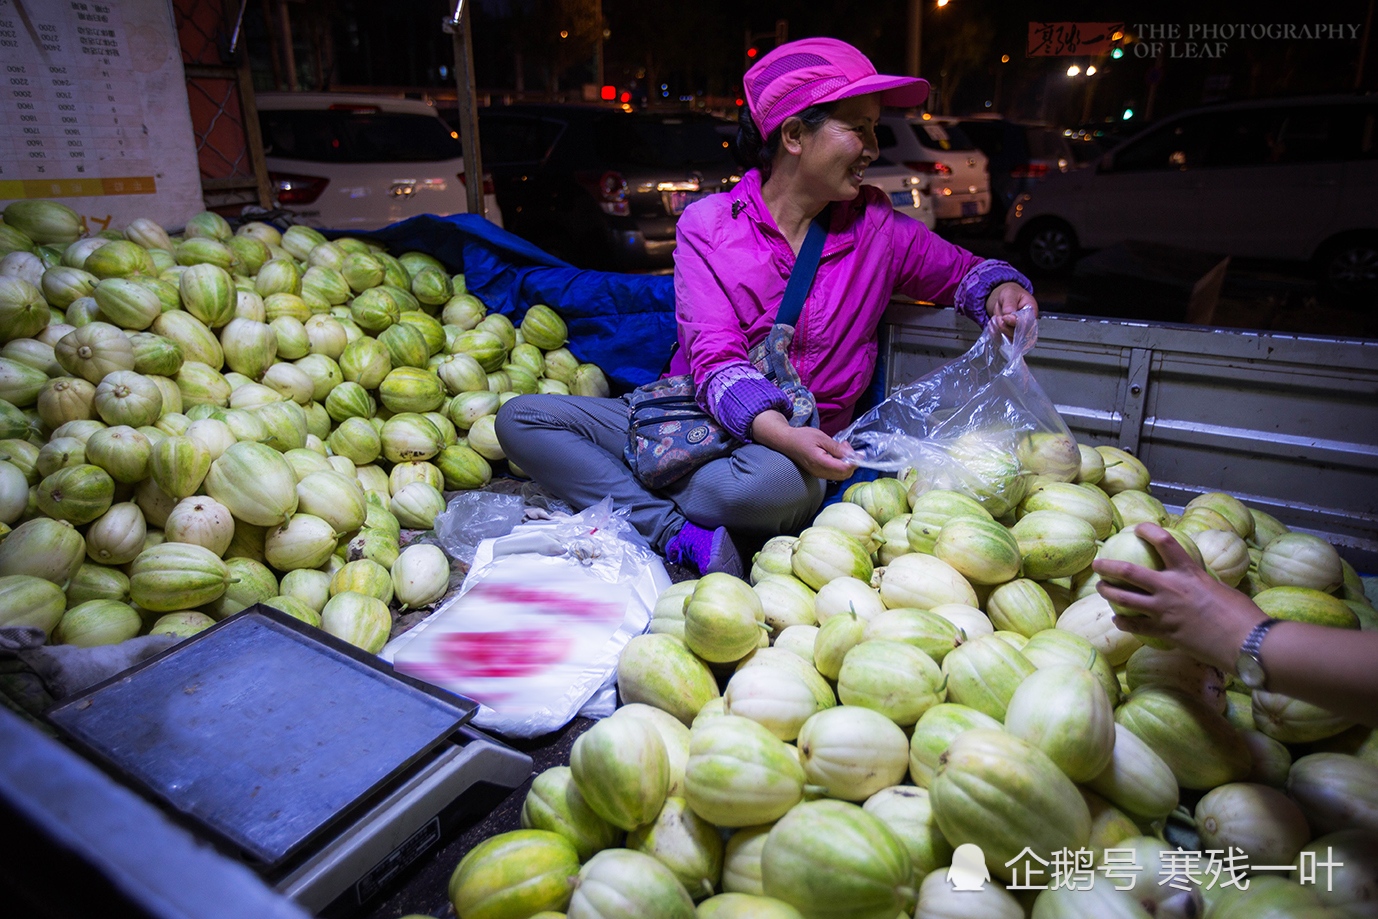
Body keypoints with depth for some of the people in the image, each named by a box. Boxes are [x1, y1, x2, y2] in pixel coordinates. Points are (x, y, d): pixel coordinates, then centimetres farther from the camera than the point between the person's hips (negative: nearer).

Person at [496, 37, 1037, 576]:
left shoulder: (878, 226, 4)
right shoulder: (706, 223, -2)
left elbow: (959, 271, 21)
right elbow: (714, 354, -14)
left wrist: (1000, 290, -4)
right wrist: (776, 429, -32)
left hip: (794, 451, -1)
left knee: (775, 483, -40)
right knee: (521, 417, -14)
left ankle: (607, 508, -15)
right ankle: (680, 537, -26)